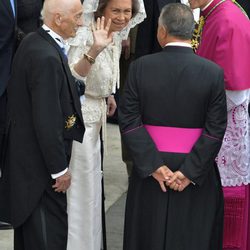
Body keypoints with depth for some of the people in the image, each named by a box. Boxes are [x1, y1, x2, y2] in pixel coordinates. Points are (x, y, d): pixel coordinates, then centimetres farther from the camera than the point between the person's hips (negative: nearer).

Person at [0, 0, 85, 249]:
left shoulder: (32, 42, 5)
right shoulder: (46, 57, -25)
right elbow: (46, 121, -25)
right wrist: (60, 169, -17)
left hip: (24, 152, 10)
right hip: (40, 162, -10)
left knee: (27, 222, 21)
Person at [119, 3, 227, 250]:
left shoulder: (140, 67, -8)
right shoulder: (213, 72, -9)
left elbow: (128, 120, -10)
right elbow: (216, 129, -13)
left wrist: (154, 166, -11)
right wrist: (190, 172, -12)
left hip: (149, 168, 1)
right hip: (197, 171, -1)